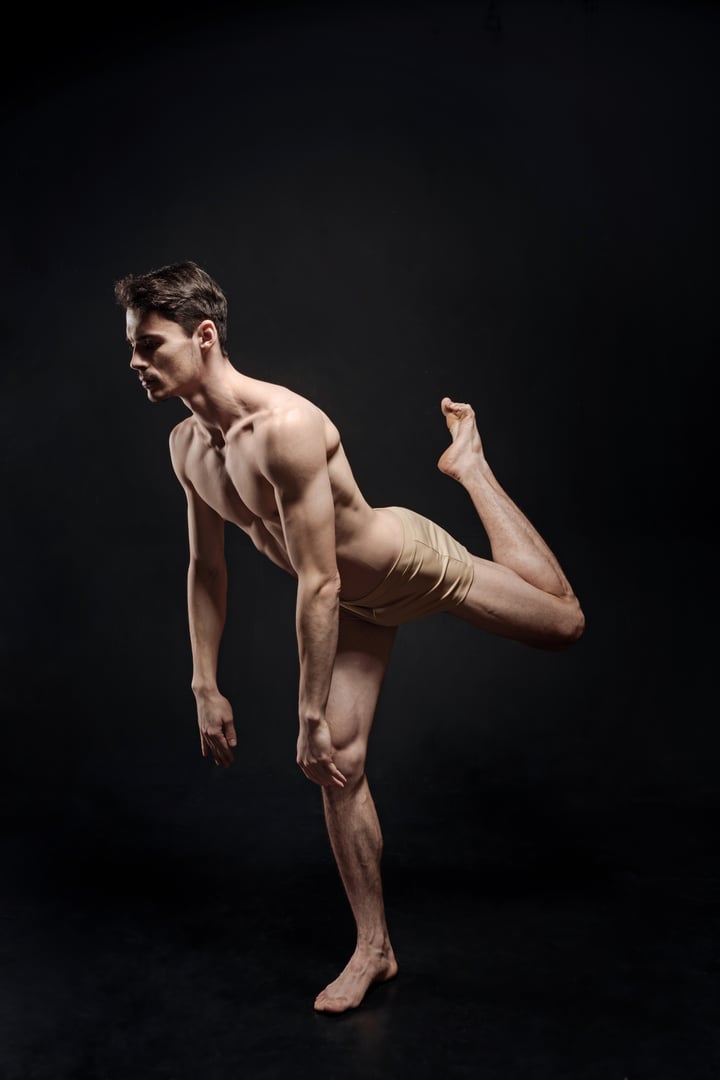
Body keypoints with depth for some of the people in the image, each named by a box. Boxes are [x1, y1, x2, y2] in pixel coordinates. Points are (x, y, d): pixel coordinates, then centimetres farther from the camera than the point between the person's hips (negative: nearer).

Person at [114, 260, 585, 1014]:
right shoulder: (185, 445, -10)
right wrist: (206, 688, 0)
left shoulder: (286, 427, -37)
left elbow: (317, 585, -35)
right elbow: (206, 569, 1)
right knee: (339, 765, 1)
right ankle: (374, 950, 16)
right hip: (356, 599, 6)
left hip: (407, 562, -6)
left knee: (564, 623, 13)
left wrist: (311, 715, -30)